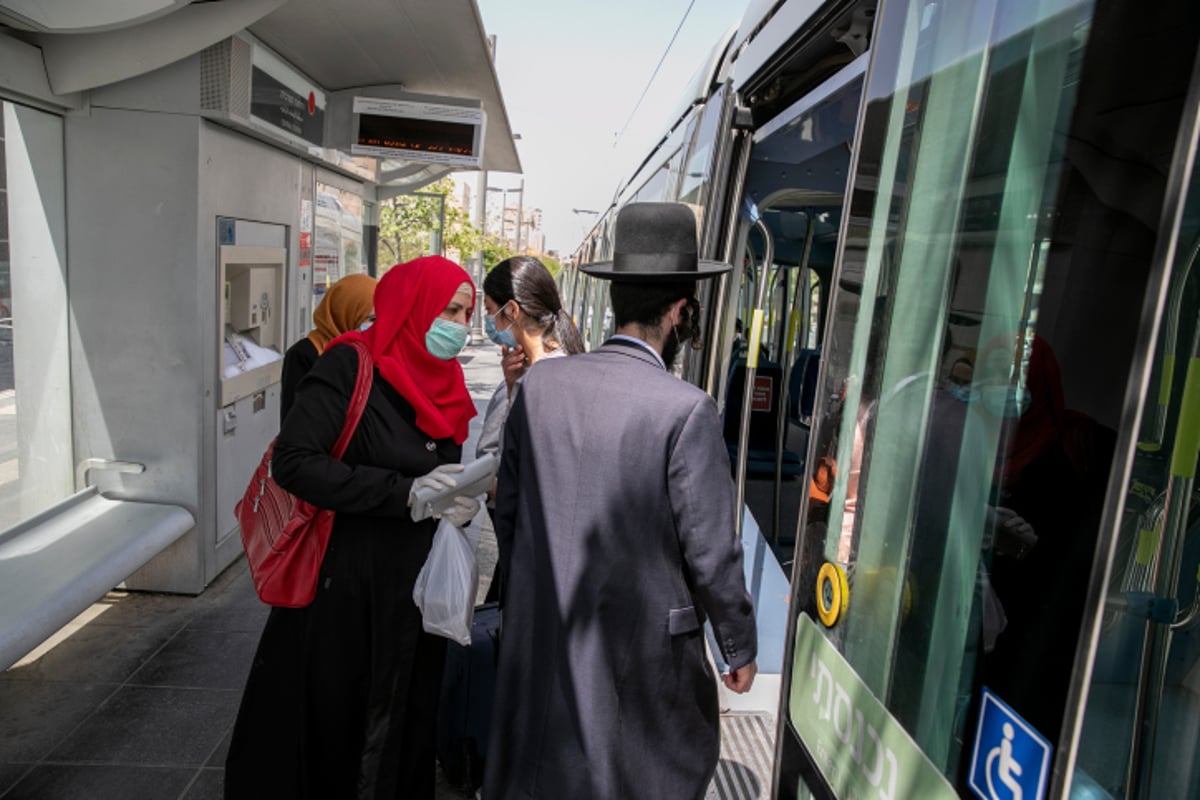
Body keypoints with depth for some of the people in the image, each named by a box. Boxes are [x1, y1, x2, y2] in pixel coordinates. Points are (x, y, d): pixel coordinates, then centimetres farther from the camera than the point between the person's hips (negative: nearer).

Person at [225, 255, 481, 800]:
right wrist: (406, 492, -24)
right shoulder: (351, 365, -11)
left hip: (416, 592, 6)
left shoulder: (445, 387, 8)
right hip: (344, 590, -6)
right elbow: (293, 460, -20)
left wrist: (465, 499, -11)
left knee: (404, 734, 16)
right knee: (331, 730, 10)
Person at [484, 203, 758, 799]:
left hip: (540, 634, 5)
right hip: (642, 644, -4)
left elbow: (507, 509, 4)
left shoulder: (540, 382, -5)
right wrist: (740, 648, 1)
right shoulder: (686, 410, -19)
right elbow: (712, 551, -15)